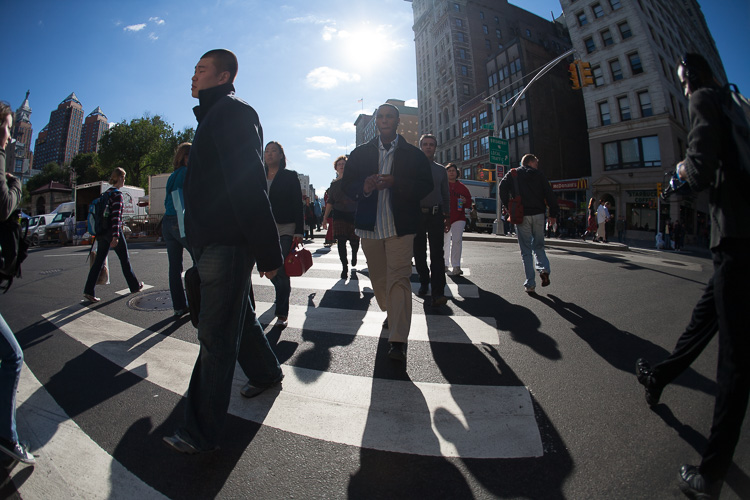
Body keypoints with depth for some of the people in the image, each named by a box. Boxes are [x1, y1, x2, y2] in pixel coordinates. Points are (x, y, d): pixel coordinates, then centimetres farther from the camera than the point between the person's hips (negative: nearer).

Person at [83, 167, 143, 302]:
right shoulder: (117, 194, -12)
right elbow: (116, 216, -20)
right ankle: (135, 286, 18)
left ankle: (88, 291, 2)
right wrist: (115, 236, -23)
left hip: (102, 232, 8)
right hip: (113, 231, -8)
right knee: (125, 259, 5)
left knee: (98, 261, 6)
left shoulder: (106, 193, 14)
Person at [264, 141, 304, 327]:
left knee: (281, 270, -8)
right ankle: (285, 290, 39)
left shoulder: (290, 176, 3)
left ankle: (282, 313, 2)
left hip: (286, 229, -4)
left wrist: (299, 231, -11)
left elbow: (298, 205, -2)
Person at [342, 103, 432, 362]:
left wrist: (395, 182, -18)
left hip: (400, 226, -3)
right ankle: (391, 314, 38)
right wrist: (364, 186, -14)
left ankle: (398, 340, -9)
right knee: (378, 279, 13)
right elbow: (348, 185, 9)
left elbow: (425, 185, -1)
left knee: (398, 279, -12)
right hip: (370, 225, 4)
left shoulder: (413, 154, 7)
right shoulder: (360, 153, 14)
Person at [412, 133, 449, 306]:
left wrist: (447, 216, 12)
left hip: (436, 215, 0)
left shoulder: (441, 170, 15)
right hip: (417, 214, 0)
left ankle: (438, 293, -12)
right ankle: (424, 283, 26)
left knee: (437, 253, -9)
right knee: (419, 253, 6)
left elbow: (446, 195, 17)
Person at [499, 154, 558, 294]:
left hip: (521, 215, 0)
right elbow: (549, 194, 3)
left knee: (526, 250, 2)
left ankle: (530, 284, -1)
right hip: (538, 214, 1)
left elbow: (502, 187, -7)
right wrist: (553, 213, 6)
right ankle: (544, 269, -8)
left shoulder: (513, 173, 9)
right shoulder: (538, 174, 9)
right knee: (538, 245, 18)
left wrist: (509, 207, -1)